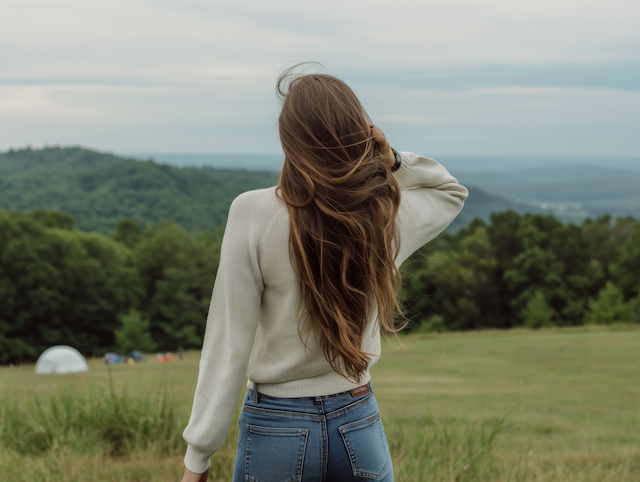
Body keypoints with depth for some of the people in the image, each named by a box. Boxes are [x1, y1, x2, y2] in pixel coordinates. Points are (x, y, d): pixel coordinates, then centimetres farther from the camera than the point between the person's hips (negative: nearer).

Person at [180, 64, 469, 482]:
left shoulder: (254, 215, -16)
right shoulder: (390, 217, -6)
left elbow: (228, 346, -13)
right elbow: (452, 189, 19)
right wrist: (391, 159, -1)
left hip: (276, 430, -3)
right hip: (358, 425, 3)